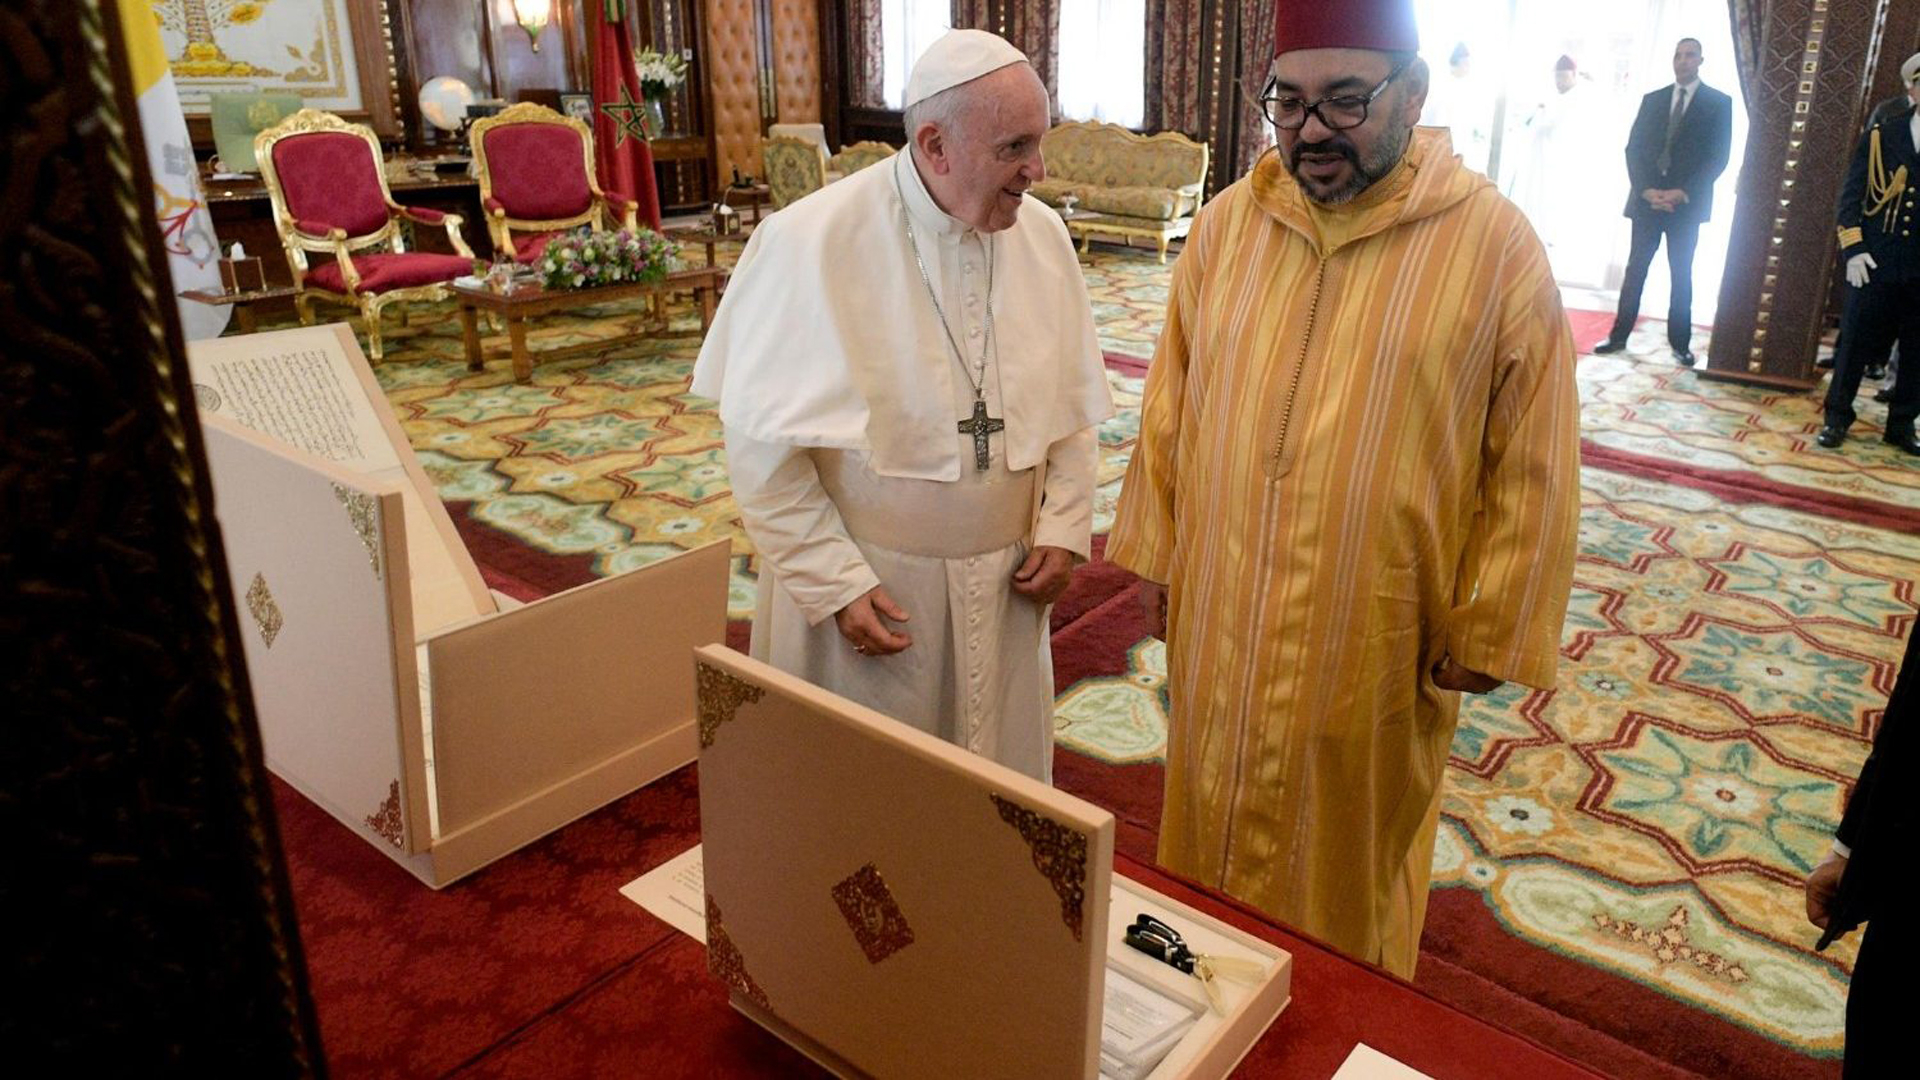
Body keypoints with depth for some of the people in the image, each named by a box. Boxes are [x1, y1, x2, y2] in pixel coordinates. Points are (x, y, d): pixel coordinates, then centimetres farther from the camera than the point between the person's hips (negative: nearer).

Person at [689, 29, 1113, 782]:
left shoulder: (1042, 236, -3)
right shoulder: (811, 243, -17)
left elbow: (1073, 402, 7)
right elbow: (761, 442, -14)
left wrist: (1063, 527, -2)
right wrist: (834, 584, -14)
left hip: (1004, 584, 4)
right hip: (862, 585, -4)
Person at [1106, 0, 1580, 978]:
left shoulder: (1494, 244, -11)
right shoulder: (1228, 223, -1)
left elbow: (1532, 465, -7)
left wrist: (1491, 631, -6)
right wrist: (1154, 551, 8)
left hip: (1377, 639, -3)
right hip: (1218, 625, 4)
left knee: (1352, 857, 16)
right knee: (1213, 838, 19)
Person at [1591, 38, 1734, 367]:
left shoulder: (1719, 102, 2)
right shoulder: (1652, 99, 10)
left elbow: (1718, 157, -3)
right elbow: (1633, 149, 5)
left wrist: (1682, 193, -14)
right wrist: (1646, 190, -9)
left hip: (1687, 202, -2)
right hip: (1647, 198, 2)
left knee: (1681, 275, 3)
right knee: (1635, 269, 3)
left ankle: (1680, 343, 7)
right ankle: (1619, 336, 6)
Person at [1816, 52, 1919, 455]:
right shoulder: (1881, 135, 2)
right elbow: (1851, 195, 1)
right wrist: (1853, 248, -9)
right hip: (1877, 260, -2)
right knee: (1856, 342, 3)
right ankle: (1837, 418, 14)